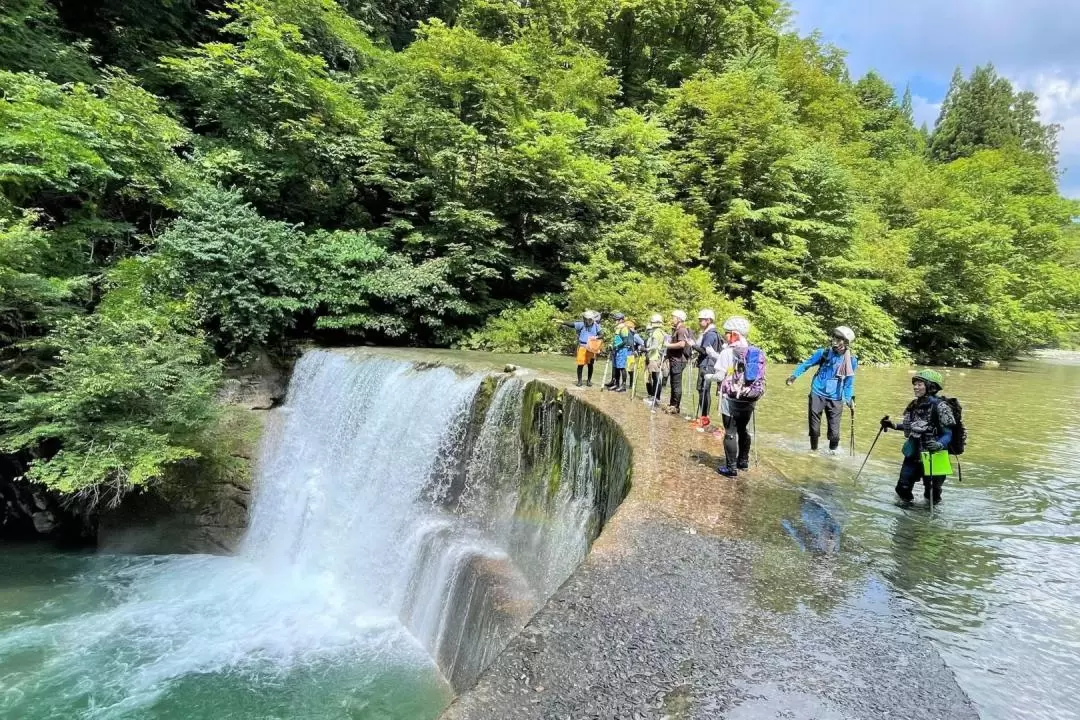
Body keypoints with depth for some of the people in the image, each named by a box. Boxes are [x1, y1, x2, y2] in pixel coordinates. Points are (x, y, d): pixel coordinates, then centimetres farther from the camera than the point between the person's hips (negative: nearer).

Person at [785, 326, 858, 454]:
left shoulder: (851, 361, 1)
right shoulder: (823, 353, -4)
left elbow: (849, 383, 11)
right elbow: (806, 364, 5)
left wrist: (850, 399, 2)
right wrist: (794, 376, -9)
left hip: (836, 399, 1)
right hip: (817, 395, -1)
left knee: (834, 430, 1)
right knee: (814, 427, 6)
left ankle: (833, 450, 28)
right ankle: (813, 450, 27)